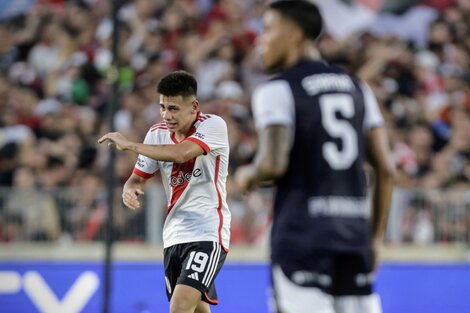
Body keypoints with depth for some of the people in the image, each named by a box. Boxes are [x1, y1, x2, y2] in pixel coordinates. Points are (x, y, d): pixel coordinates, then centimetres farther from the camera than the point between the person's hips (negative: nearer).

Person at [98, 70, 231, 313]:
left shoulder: (213, 125, -13)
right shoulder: (157, 134, 6)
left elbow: (180, 154, -30)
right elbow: (138, 177, 11)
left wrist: (130, 145, -22)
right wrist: (130, 189, -15)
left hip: (208, 234, -7)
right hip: (174, 236, 7)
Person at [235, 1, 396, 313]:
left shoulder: (277, 90, -3)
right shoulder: (357, 89, 15)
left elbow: (273, 165, -16)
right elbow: (386, 169, 10)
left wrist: (248, 176, 6)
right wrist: (375, 237, 16)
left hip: (302, 237, -5)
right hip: (354, 236, 6)